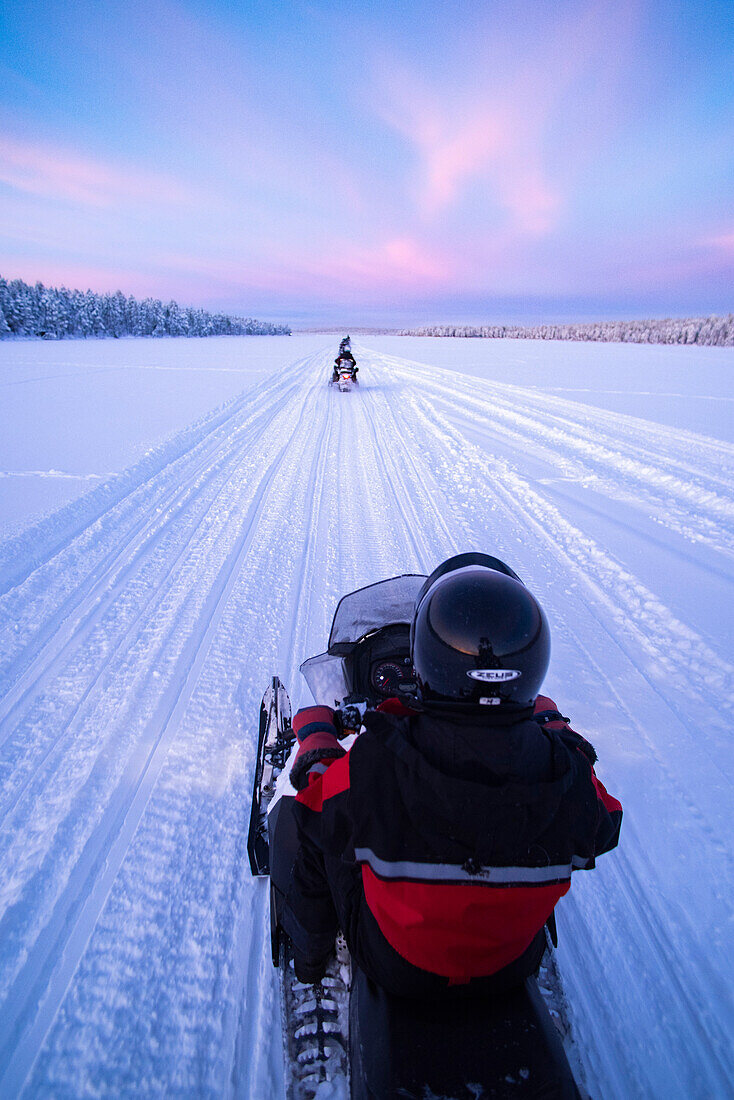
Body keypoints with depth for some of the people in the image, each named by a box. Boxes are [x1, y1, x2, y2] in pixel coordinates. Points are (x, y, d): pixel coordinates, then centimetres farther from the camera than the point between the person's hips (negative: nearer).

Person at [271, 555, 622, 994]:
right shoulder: (569, 776, -29)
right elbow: (604, 828, -4)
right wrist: (553, 723, 9)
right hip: (514, 968, 3)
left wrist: (315, 729, 7)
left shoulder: (372, 770, -36)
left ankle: (310, 950, 40)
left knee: (315, 829, 16)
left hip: (394, 967, -2)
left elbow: (314, 807, -13)